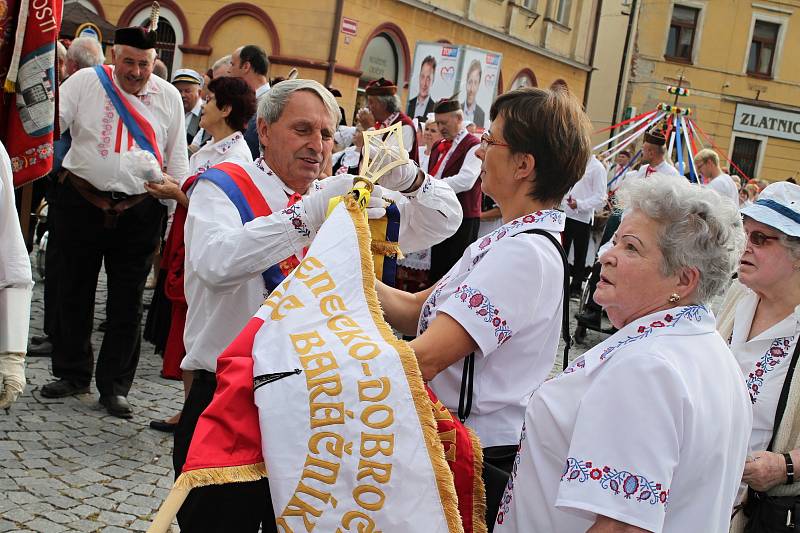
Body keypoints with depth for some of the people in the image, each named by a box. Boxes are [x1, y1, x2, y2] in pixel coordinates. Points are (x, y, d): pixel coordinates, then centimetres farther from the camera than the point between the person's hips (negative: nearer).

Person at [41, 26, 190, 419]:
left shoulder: (169, 96, 5)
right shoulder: (86, 82, 0)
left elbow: (177, 154, 11)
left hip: (139, 210, 0)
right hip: (83, 201, 0)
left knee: (127, 301, 5)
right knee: (74, 291, 11)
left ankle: (115, 386, 15)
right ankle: (72, 373, 27)